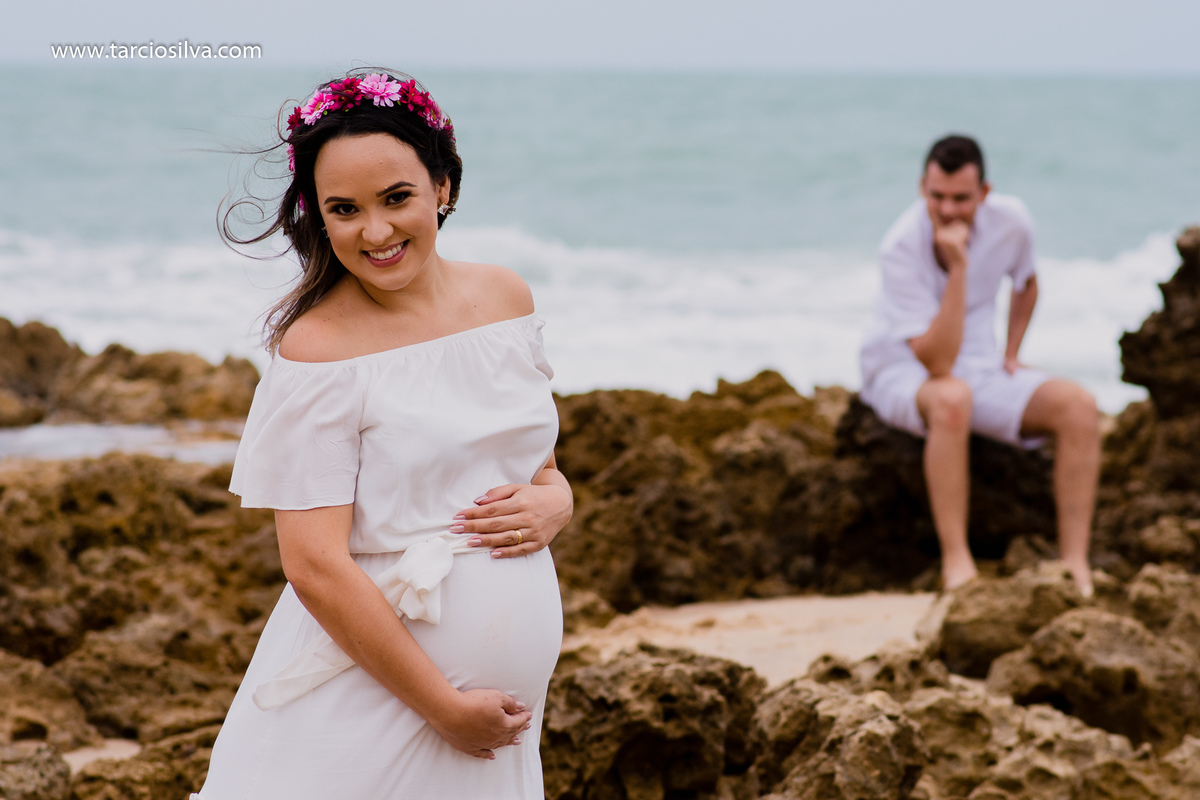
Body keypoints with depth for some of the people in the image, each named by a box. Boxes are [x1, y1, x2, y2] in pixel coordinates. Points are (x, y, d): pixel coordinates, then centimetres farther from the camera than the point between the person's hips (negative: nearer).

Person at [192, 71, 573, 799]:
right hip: (370, 703, -5)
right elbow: (317, 568, -18)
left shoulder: (506, 297, 4)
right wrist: (445, 707, -15)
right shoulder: (318, 351, -15)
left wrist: (554, 502, -6)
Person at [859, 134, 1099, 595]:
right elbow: (937, 364, -32)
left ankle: (1075, 566, -20)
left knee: (1078, 406, -20)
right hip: (902, 371, -5)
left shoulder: (1011, 221, -9)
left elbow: (1025, 284, 18)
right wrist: (957, 267, -37)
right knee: (952, 398, -41)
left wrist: (1012, 353, 5)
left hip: (980, 368, 5)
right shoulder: (902, 246, -25)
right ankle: (956, 562, -34)